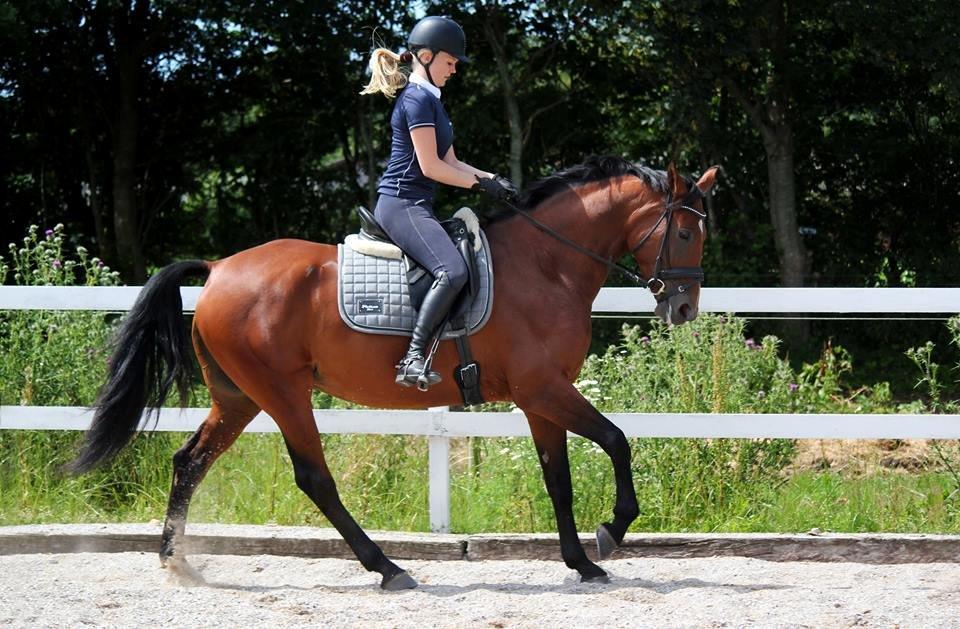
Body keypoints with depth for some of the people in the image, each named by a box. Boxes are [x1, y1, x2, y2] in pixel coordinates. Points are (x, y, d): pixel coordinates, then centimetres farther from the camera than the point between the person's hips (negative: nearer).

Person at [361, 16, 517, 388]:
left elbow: (451, 164, 20)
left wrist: (490, 178, 4)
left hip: (416, 206, 12)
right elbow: (430, 166, -16)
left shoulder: (430, 101, 21)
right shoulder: (417, 99, -11)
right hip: (402, 204, -12)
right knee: (453, 271, -29)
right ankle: (413, 359, -34)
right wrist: (481, 183, -8)